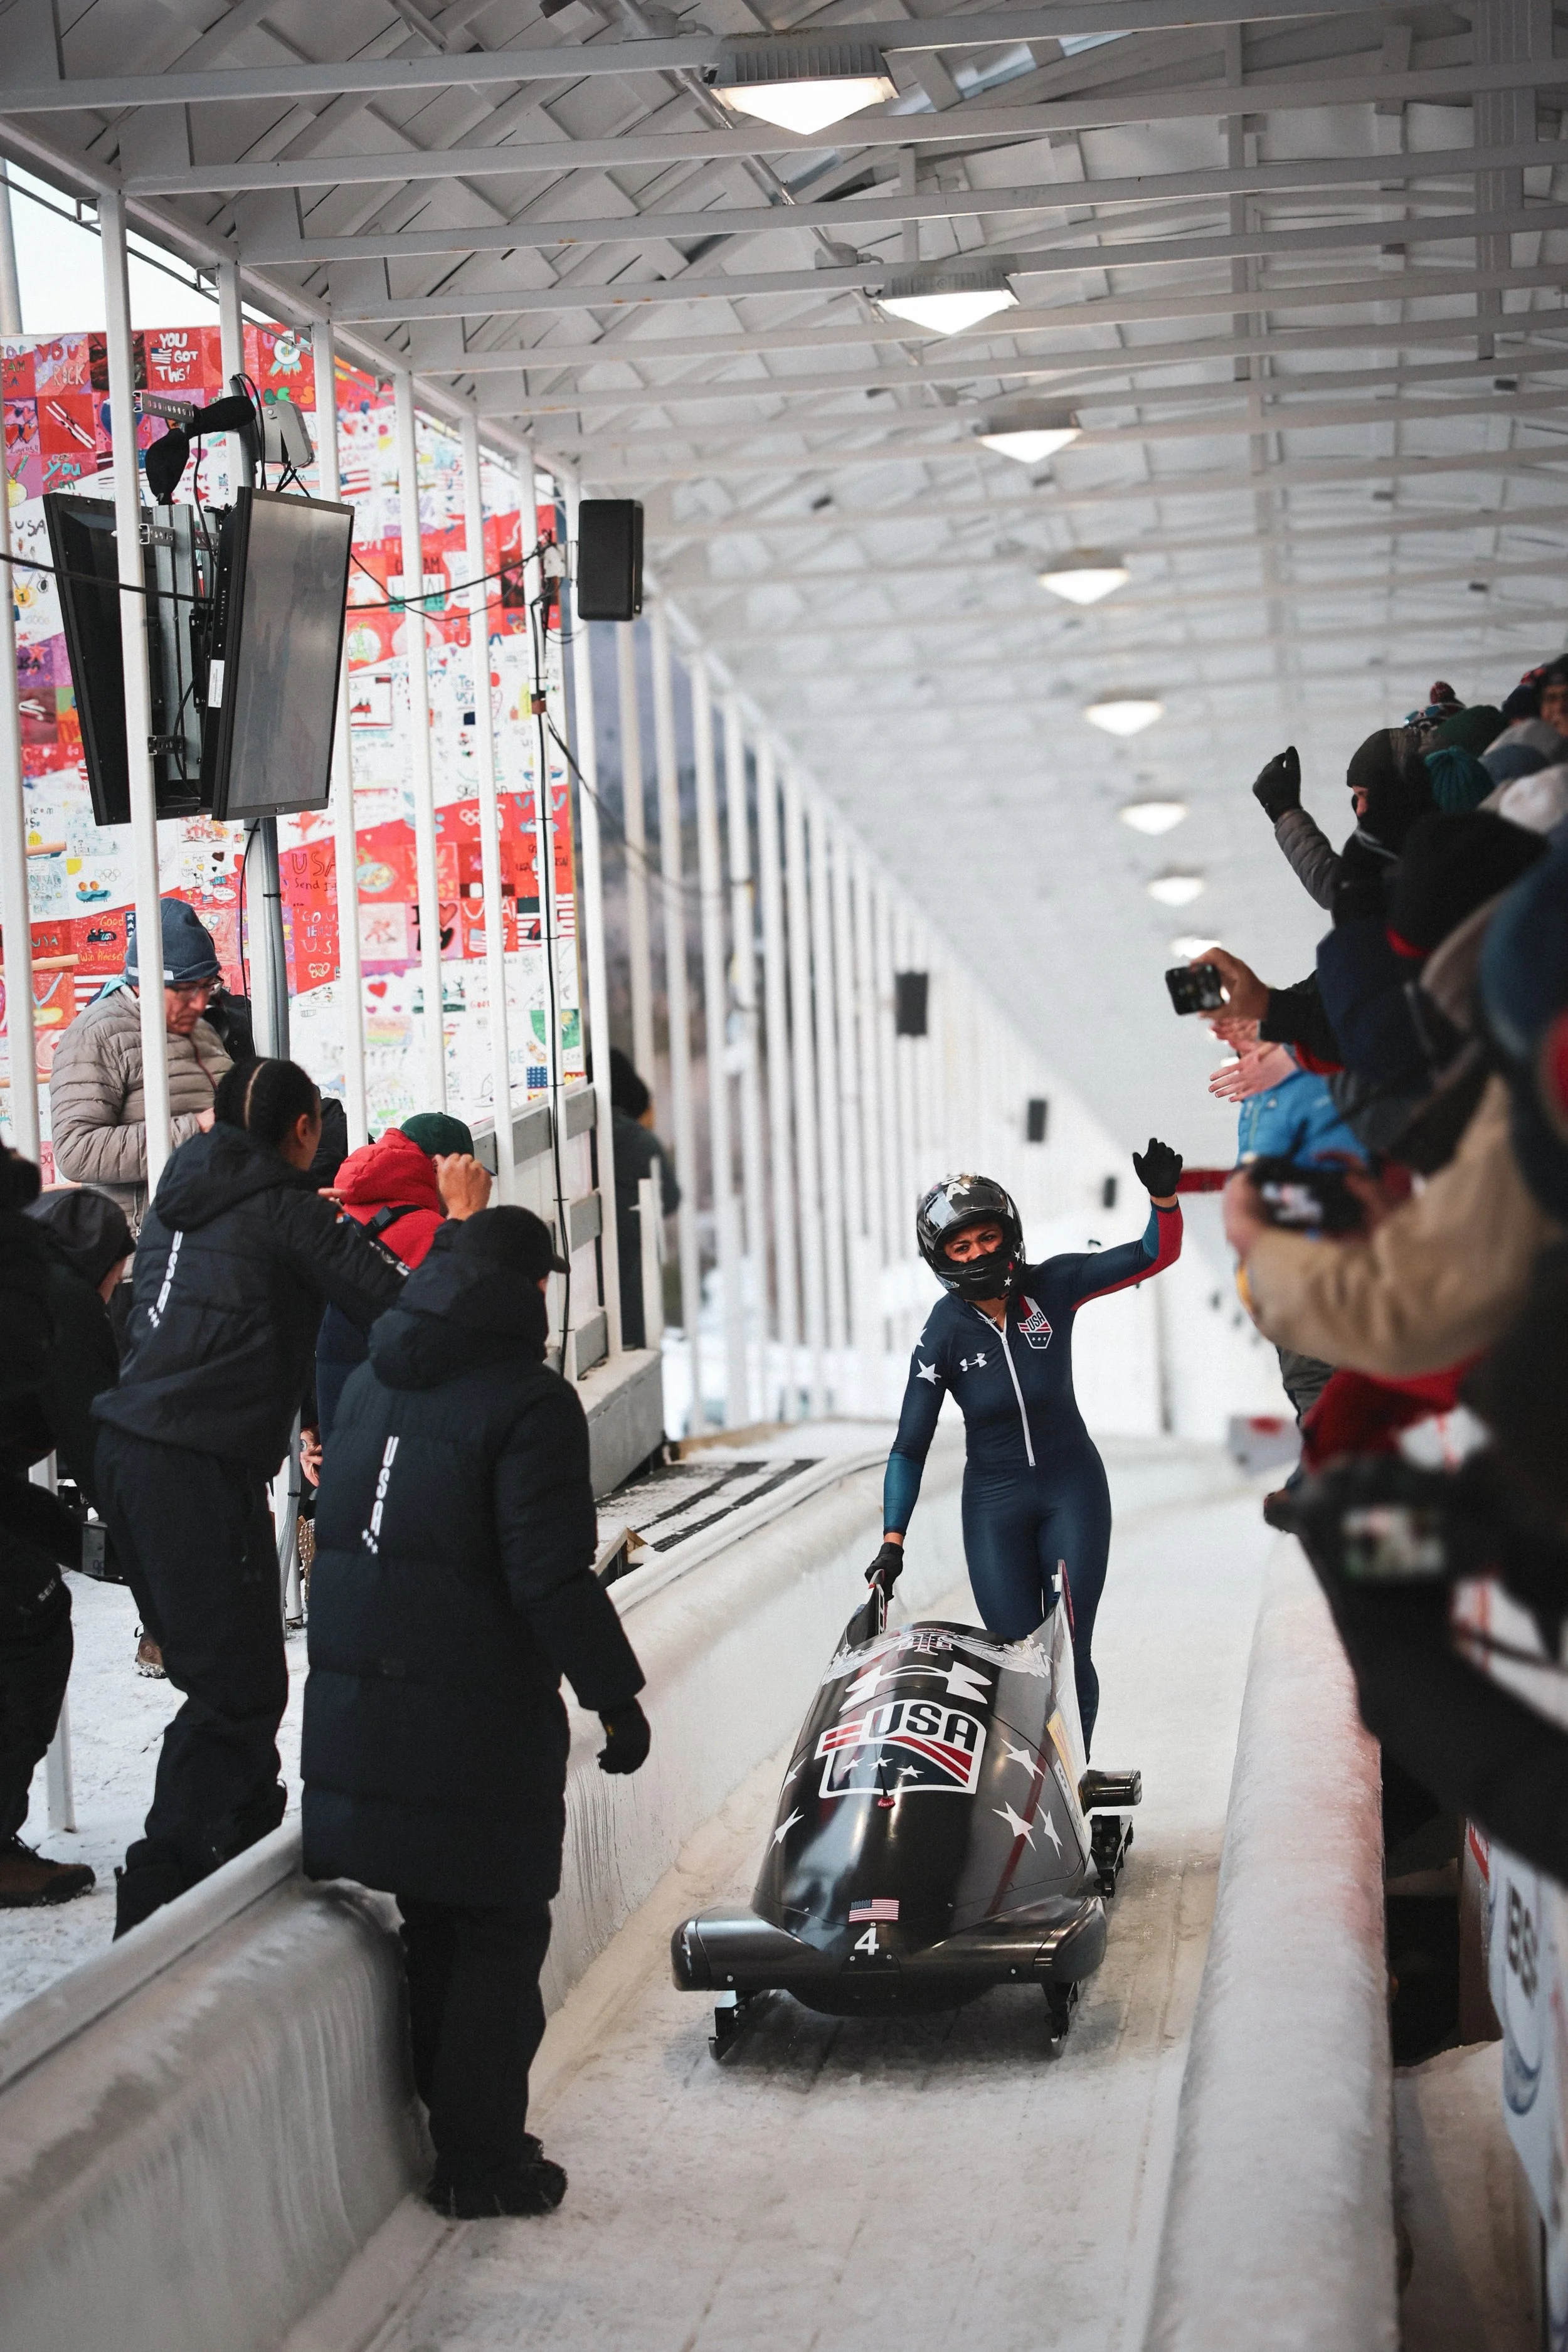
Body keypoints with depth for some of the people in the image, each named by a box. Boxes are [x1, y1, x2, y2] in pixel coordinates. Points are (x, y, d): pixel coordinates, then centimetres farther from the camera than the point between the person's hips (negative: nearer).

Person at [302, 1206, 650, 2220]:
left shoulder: (372, 1382, 9)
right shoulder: (529, 1401, -13)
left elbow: (338, 1532, 12)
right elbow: (551, 1579, -18)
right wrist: (618, 1695, -10)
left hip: (355, 1705, 7)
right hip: (479, 1717, -7)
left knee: (435, 1924, 18)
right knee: (499, 1931, 4)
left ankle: (461, 2129, 26)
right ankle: (482, 2161, 9)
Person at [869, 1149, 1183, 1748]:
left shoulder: (1052, 1287, -8)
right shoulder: (944, 1333, -12)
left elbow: (1157, 1253, -9)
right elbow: (910, 1448, -10)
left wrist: (1164, 1195, -29)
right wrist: (892, 1540, -18)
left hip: (1073, 1490, 1)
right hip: (995, 1502, -1)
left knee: (1070, 1653, -2)